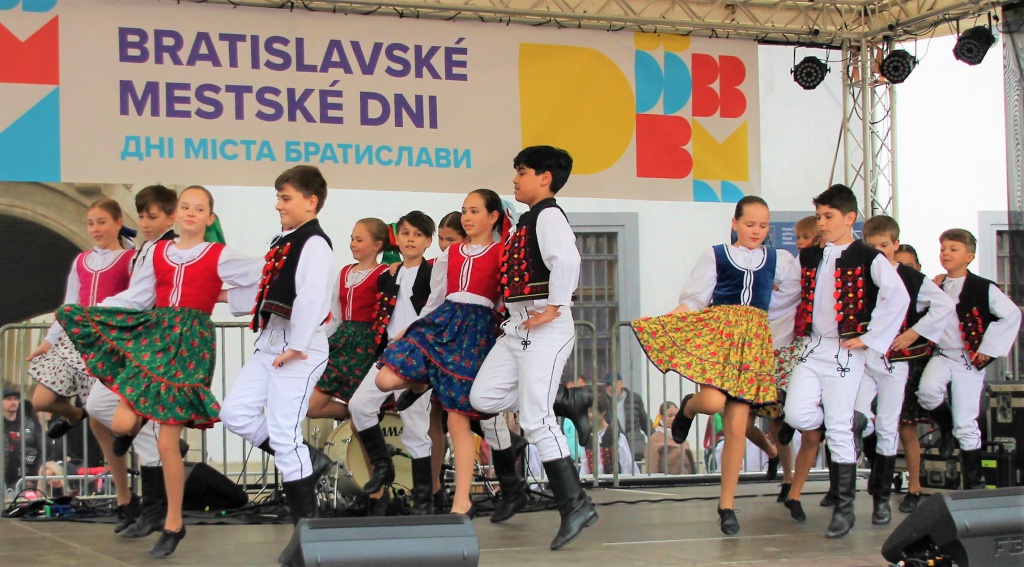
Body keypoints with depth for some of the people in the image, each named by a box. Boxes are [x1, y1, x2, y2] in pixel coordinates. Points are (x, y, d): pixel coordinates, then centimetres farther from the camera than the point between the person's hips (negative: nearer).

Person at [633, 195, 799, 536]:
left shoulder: (778, 260, 14)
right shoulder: (715, 256, 8)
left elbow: (795, 291, 25)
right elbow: (693, 298, 4)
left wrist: (763, 307, 17)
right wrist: (670, 317, -13)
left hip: (753, 338, 2)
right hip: (716, 331, -2)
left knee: (737, 426, -3)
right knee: (713, 402, -27)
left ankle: (726, 505, 6)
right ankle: (689, 407, 13)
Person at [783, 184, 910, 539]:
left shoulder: (868, 259, -7)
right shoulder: (809, 258, 12)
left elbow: (898, 297, -19)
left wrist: (870, 338, -18)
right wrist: (796, 330, 13)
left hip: (844, 351, -5)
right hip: (811, 349, 5)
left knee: (839, 430, -5)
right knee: (798, 416, -11)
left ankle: (844, 509, 5)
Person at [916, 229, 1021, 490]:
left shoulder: (983, 289, -8)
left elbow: (1012, 315, -10)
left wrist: (989, 348, -9)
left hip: (970, 360, -3)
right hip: (941, 355, 3)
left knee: (966, 424, 0)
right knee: (927, 390, -29)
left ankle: (974, 482, 13)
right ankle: (946, 426, 2)